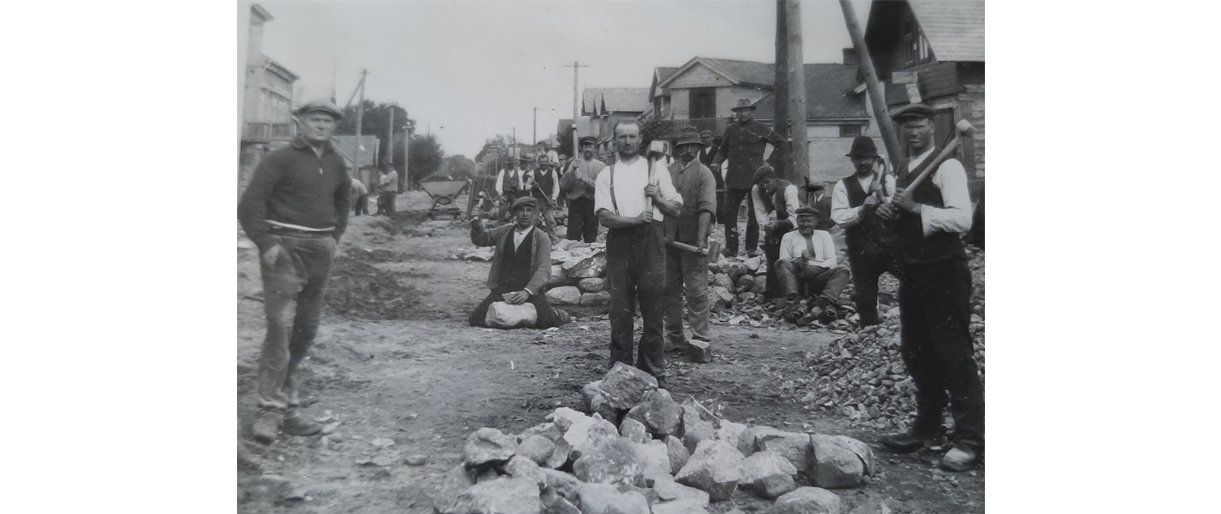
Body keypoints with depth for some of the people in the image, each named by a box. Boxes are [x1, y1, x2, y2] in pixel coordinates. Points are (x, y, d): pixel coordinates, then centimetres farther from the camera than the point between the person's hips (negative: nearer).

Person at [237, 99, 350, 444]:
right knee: (281, 326, -14)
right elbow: (250, 204, -10)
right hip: (285, 248, -7)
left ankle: (287, 408, 20)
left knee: (306, 330, 9)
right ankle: (270, 409, -11)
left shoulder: (336, 163, 13)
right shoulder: (281, 159, -6)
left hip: (321, 251, 7)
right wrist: (266, 244, -15)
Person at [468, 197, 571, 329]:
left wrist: (527, 291, -28)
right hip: (502, 290, 3)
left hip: (530, 290, -3)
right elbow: (482, 239, 22)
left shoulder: (542, 240, -2)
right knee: (476, 319, -11)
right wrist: (477, 229, -2)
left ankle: (557, 315, 15)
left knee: (544, 321, -24)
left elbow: (544, 271, -12)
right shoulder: (505, 231, 10)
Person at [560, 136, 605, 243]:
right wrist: (572, 171, -11)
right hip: (575, 203, 0)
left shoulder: (600, 166, 6)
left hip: (592, 204, 0)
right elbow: (564, 187, 0)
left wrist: (584, 179, -13)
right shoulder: (574, 164, 8)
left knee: (591, 239, 5)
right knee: (573, 238, -5)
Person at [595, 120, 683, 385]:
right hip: (619, 242, 0)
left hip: (650, 241, 0)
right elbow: (605, 217, -2)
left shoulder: (656, 169, 12)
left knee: (653, 308, 0)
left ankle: (653, 371, 9)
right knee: (620, 310, 3)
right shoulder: (606, 175, 11)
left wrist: (657, 197, -7)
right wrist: (634, 219, -16)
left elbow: (676, 209, 11)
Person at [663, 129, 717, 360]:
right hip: (668, 238, 4)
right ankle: (675, 337, 20)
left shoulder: (703, 173, -1)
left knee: (696, 290, -5)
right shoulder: (667, 172, 10)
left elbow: (706, 208, -11)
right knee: (670, 289, 9)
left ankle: (700, 339, -1)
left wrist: (701, 239, -22)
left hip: (692, 240, -4)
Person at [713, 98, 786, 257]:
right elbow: (722, 151, 20)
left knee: (753, 214, 1)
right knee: (728, 212, -1)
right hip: (734, 178, 3)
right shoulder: (731, 130, 13)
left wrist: (770, 162, 2)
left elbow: (780, 143, 10)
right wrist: (715, 163, 2)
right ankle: (731, 248, 6)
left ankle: (752, 248, 10)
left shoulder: (760, 129, 3)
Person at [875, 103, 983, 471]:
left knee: (955, 354, -5)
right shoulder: (901, 172, 16)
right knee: (915, 352, 15)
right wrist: (889, 212, 5)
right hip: (911, 270, 9)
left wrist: (917, 208, -23)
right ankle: (926, 426, 29)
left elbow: (962, 219, -21)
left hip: (944, 271, -8)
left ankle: (970, 440, 3)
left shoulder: (946, 167, -10)